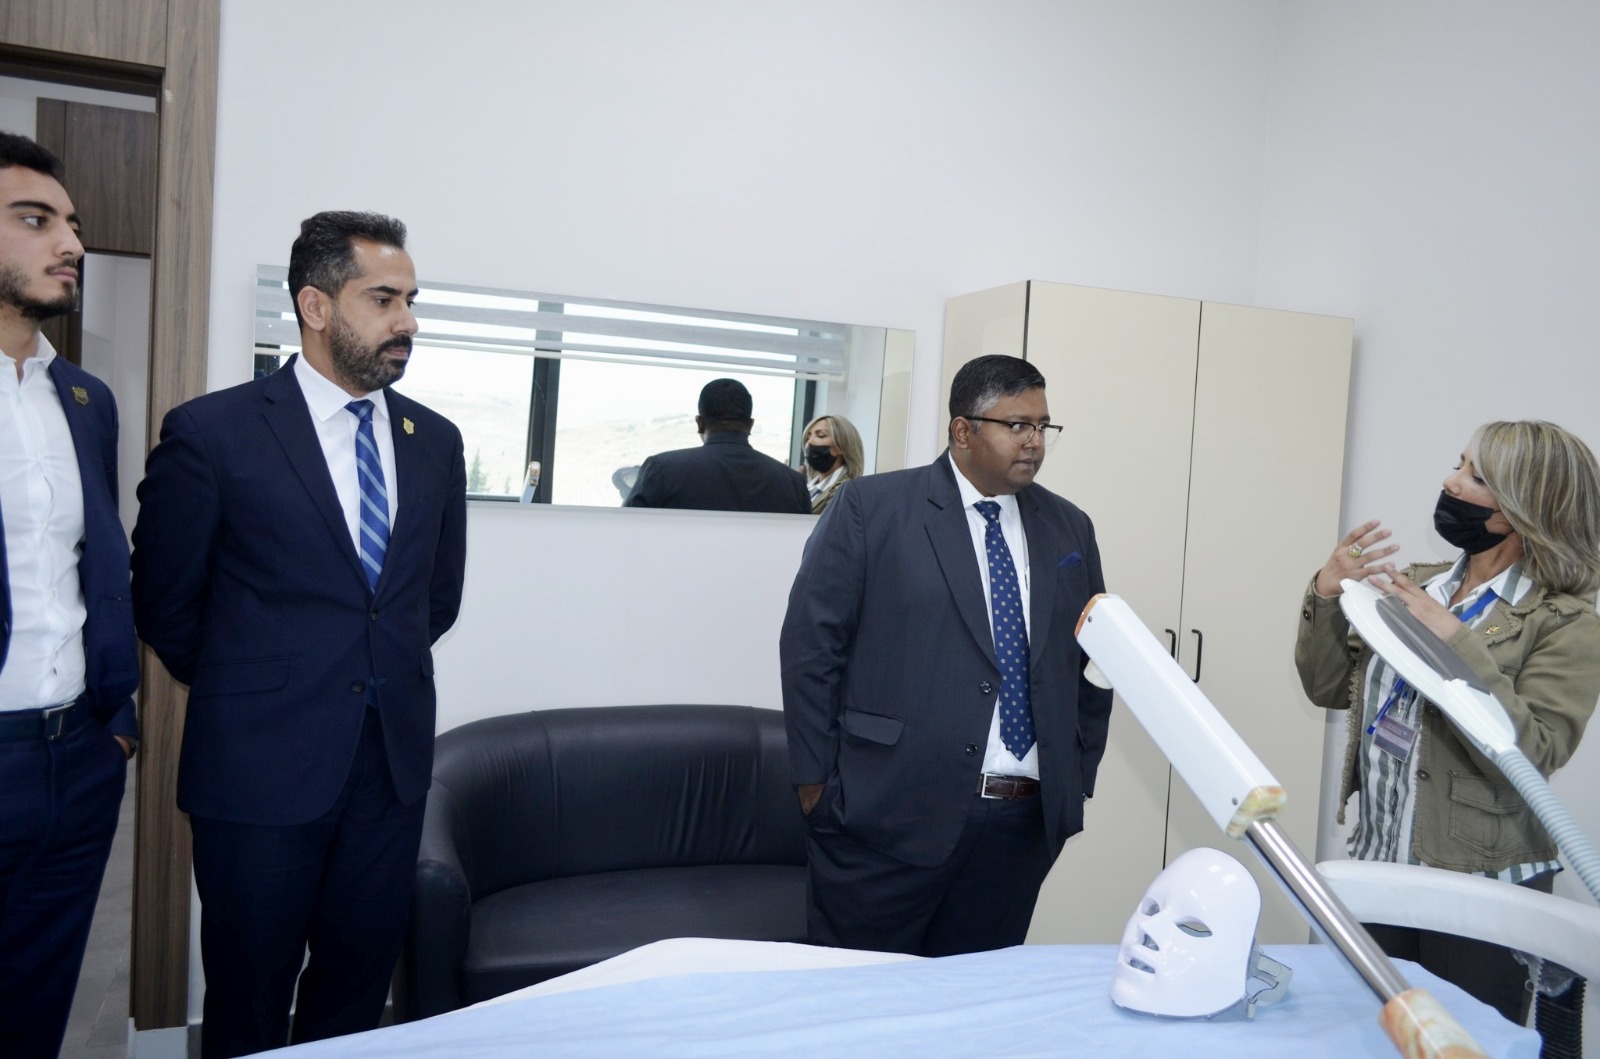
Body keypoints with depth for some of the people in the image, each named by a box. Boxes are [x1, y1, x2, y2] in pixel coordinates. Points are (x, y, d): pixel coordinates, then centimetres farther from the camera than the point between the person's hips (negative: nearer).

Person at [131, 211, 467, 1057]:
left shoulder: (436, 441, 6)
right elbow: (164, 603, 0)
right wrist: (245, 691, 9)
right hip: (262, 764, -3)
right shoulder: (211, 432, -8)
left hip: (394, 758, 4)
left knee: (358, 986, 15)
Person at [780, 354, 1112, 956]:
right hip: (889, 815, -4)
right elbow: (810, 644, -5)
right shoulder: (871, 508, -4)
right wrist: (816, 778, -6)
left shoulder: (1069, 529, 11)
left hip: (1025, 823, 4)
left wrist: (1078, 778, 11)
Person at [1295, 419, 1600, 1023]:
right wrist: (1326, 595, -9)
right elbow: (1327, 688, 5)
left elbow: (1530, 754, -23)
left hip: (1480, 893, -5)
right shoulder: (1414, 585, 4)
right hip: (1377, 870, 5)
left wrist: (1453, 640, -28)